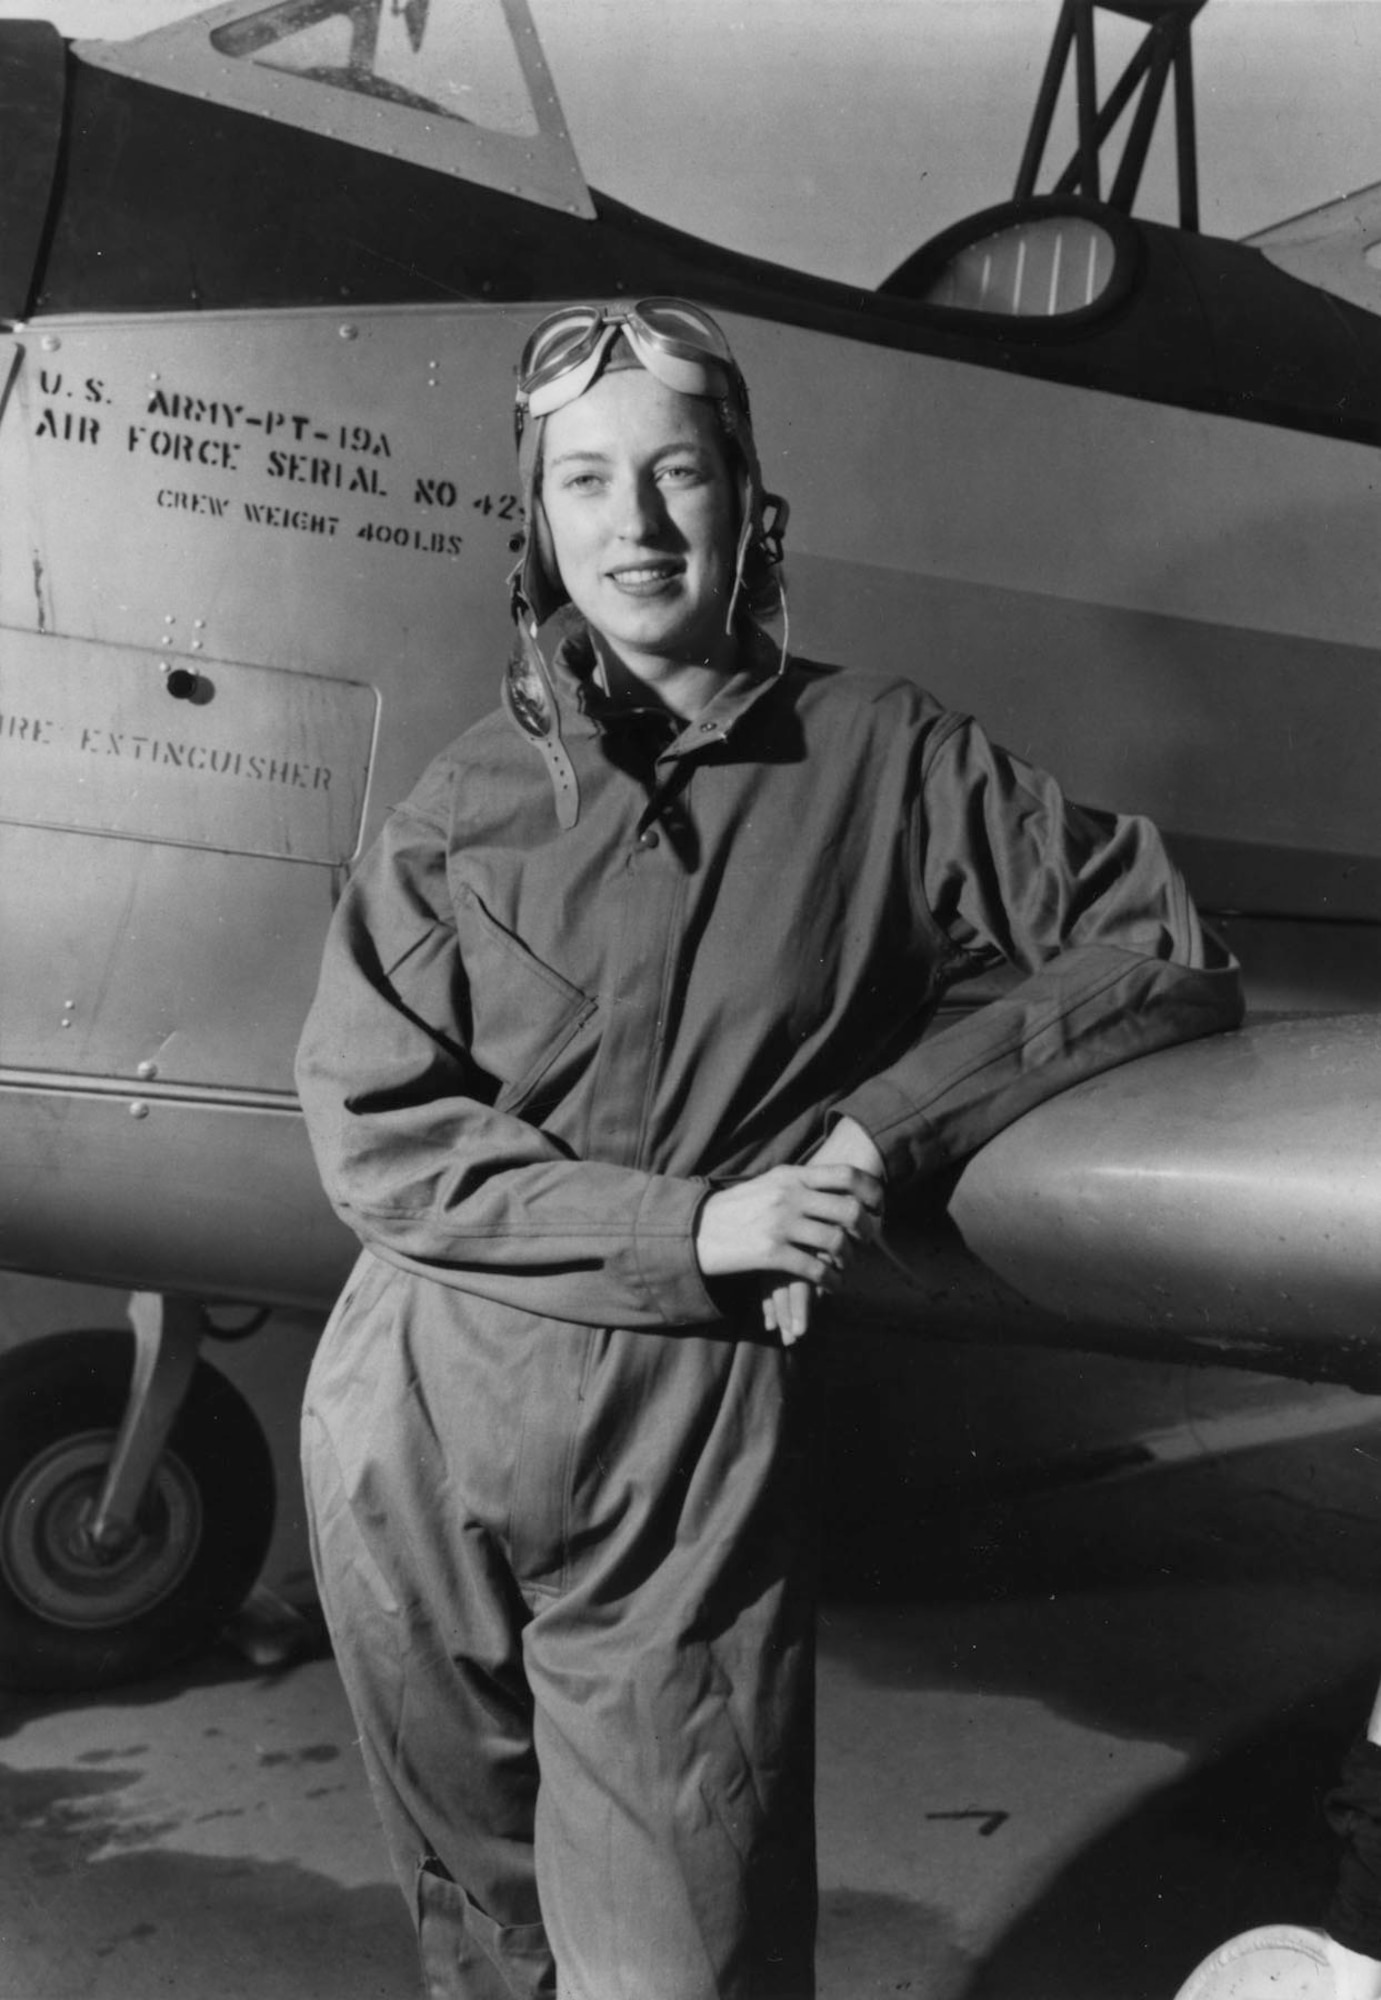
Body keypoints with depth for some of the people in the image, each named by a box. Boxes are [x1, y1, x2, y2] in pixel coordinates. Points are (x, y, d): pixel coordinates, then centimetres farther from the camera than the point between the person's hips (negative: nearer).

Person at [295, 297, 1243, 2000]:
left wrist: (890, 1124, -8)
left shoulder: (878, 757, 1)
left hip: (694, 1445, -2)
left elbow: (1163, 951, 2)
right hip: (419, 1420, 2)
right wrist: (687, 1225, -13)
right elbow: (371, 1129, -4)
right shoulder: (470, 797, 3)